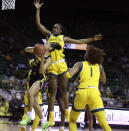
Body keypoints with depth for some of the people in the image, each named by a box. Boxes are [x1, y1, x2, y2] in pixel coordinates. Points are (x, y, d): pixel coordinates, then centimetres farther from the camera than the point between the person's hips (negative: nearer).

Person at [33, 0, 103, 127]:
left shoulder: (64, 38, 12)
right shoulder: (49, 35, 10)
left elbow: (79, 41, 17)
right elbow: (38, 24, 4)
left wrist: (92, 39, 15)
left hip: (62, 65, 1)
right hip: (51, 66, -1)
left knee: (64, 89, 2)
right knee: (53, 91, -3)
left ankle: (67, 112, 9)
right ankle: (51, 115, -1)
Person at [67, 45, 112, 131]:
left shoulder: (80, 64, 15)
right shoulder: (100, 66, 21)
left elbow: (68, 75, 0)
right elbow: (104, 80, 39)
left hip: (82, 93, 0)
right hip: (94, 94, 0)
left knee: (72, 120, 20)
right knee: (104, 124, -7)